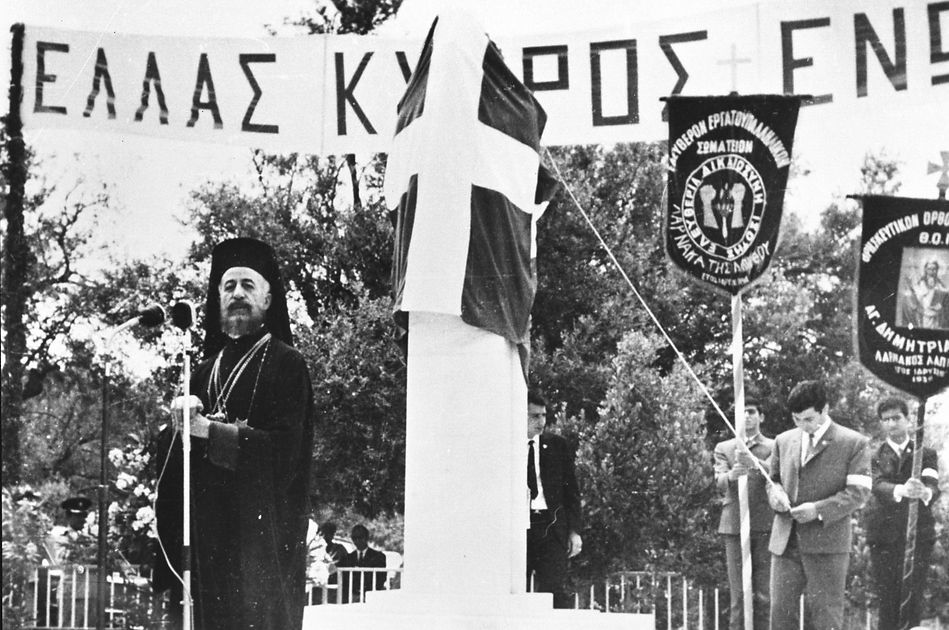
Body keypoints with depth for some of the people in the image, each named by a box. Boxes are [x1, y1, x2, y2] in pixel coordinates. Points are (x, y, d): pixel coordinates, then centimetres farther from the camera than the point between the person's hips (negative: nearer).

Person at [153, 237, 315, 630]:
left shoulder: (284, 363, -2)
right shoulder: (207, 372, 17)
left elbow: (283, 451, -14)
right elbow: (168, 456, 12)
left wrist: (209, 430, -15)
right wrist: (181, 422, -10)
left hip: (261, 535, -6)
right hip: (208, 533, 6)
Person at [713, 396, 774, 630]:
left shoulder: (775, 447, 10)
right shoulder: (723, 448, 14)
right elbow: (720, 483, -1)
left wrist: (755, 463, -31)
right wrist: (730, 475, -26)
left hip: (766, 526, -1)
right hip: (735, 526, 1)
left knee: (765, 596, -3)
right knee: (738, 596, -1)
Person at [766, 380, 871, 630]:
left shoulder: (854, 443, -1)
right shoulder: (783, 441, 15)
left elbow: (858, 492, -7)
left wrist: (818, 510, -18)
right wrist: (775, 492, 1)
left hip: (827, 544, -4)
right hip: (785, 542, 4)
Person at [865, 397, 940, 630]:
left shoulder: (925, 454, 8)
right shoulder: (875, 456, 7)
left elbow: (933, 486, -8)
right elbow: (878, 486, -12)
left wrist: (925, 493, -34)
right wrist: (901, 490, -34)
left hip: (919, 534, 0)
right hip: (884, 537, 0)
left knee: (913, 602, -2)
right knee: (888, 604, -2)